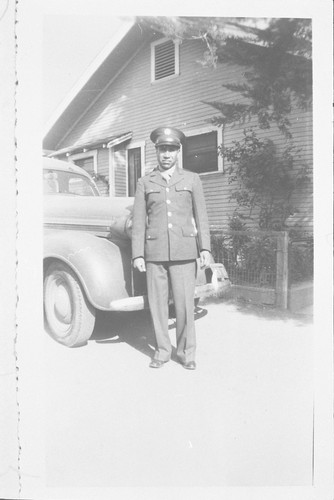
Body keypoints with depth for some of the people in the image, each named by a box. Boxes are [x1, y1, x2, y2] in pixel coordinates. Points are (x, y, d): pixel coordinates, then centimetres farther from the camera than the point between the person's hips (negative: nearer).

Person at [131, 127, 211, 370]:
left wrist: (205, 248, -4)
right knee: (157, 303, 5)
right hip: (154, 252, 1)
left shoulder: (192, 179, 9)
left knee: (185, 303, 0)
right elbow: (139, 221, 6)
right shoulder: (145, 183, 10)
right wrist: (138, 255, 0)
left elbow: (201, 216, 6)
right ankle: (162, 349, 21)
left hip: (184, 251, -1)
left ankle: (186, 351, 17)